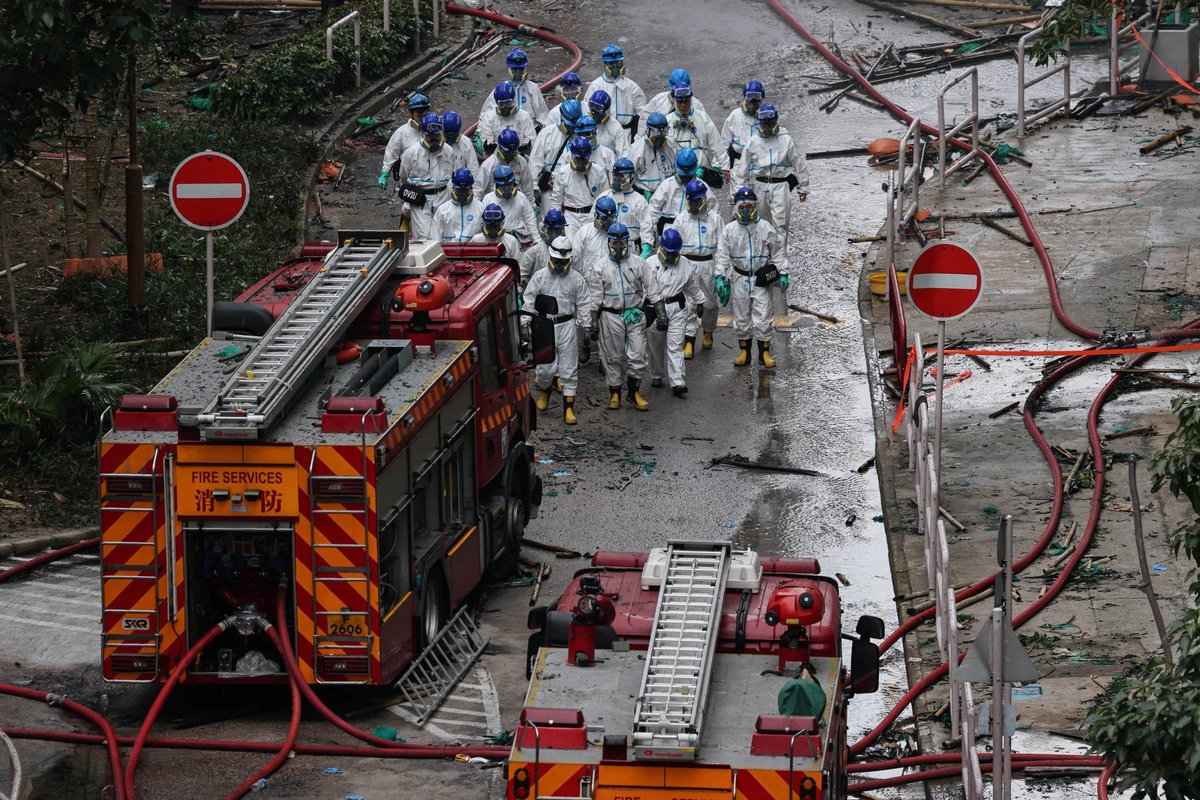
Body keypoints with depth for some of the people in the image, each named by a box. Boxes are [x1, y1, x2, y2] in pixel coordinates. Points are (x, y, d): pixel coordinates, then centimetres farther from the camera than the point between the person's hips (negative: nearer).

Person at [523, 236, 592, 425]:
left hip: (567, 326, 0)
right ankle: (544, 391, 35)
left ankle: (569, 409, 4)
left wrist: (586, 327, 5)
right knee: (545, 367, 1)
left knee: (569, 369, 0)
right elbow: (528, 300, 3)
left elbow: (584, 304, 8)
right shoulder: (540, 276, 1)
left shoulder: (576, 278, 3)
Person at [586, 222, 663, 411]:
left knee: (638, 356, -3)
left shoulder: (638, 264, 3)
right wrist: (593, 320, -1)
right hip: (611, 316, 0)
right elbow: (595, 296, 3)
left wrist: (661, 314, 0)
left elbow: (652, 290, 5)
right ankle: (614, 393, 18)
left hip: (635, 316, 0)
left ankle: (633, 392, 14)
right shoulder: (599, 266, 2)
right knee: (613, 356, 5)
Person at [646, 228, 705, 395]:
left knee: (675, 346, -7)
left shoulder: (683, 264, 5)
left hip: (677, 308, 1)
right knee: (656, 345, 14)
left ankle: (678, 383, -13)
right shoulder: (650, 263, -7)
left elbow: (692, 286, 20)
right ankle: (656, 375, 35)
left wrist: (699, 301, 28)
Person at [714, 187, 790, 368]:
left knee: (762, 318, -3)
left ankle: (765, 353, 8)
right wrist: (720, 278, -5)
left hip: (761, 280, -1)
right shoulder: (730, 230, 0)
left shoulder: (765, 228, -1)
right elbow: (723, 256, 2)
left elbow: (777, 252, 5)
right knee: (741, 318, 8)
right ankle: (744, 352, 21)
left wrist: (783, 273, 1)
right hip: (739, 280, 1)